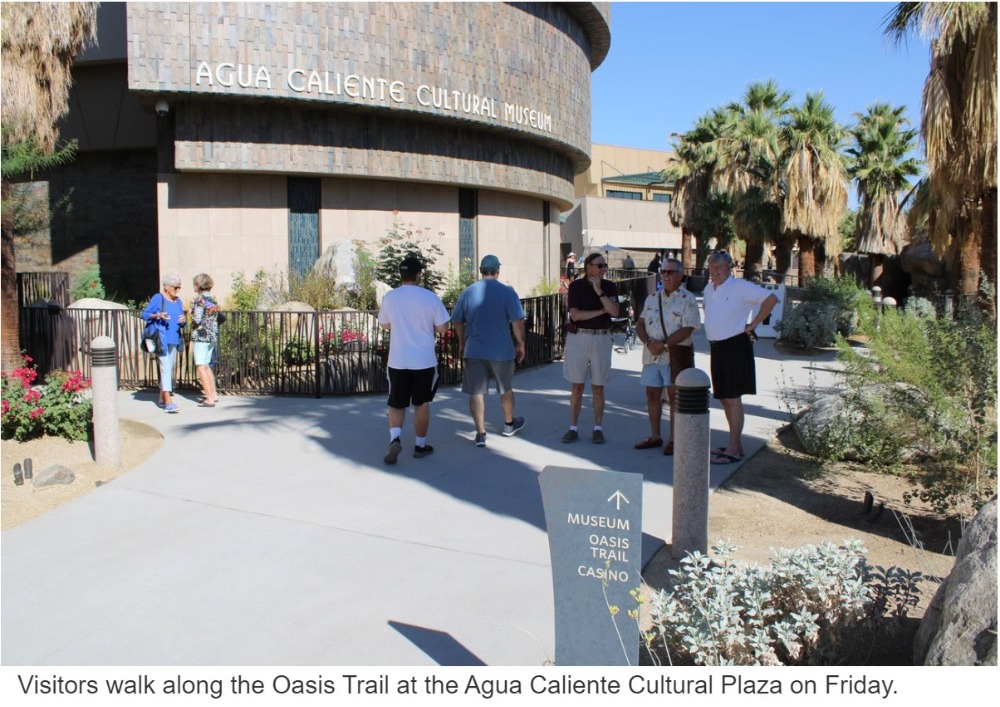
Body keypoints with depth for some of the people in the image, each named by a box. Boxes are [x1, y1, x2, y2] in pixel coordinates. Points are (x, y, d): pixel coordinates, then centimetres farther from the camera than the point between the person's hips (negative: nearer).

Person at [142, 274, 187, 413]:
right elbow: (144, 314, -3)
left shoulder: (178, 301, 15)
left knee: (169, 369, 11)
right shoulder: (157, 298, -4)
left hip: (174, 340, 7)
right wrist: (157, 315, -20)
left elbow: (181, 323, 18)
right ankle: (168, 402, -17)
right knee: (165, 368, -13)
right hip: (161, 338, -7)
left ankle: (161, 399, 22)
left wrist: (184, 321, -5)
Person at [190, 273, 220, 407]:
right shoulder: (213, 298, 11)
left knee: (200, 367, -3)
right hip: (213, 335, 8)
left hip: (201, 336, -8)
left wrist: (192, 306, 0)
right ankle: (214, 394, 24)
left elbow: (196, 319, -17)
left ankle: (209, 399, -5)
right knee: (207, 366, 19)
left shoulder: (200, 299, -13)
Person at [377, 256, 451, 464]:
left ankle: (395, 437, -10)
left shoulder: (389, 297, -2)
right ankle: (420, 445, 20)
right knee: (421, 403, 13)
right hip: (424, 360, -1)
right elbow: (442, 328, -5)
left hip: (398, 360, 1)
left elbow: (385, 325, 11)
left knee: (396, 404, 12)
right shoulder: (430, 297, -9)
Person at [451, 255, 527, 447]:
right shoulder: (507, 292, -8)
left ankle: (481, 433, 3)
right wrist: (521, 344, 3)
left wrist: (462, 343, 23)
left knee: (476, 392, 4)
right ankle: (509, 425, 35)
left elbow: (457, 322, 9)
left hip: (474, 350, 1)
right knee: (506, 389, 18)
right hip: (501, 350, -1)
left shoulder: (468, 292, 1)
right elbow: (517, 322, -10)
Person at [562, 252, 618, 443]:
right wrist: (602, 311, -9)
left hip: (602, 338, 2)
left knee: (598, 387, 6)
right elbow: (575, 315, -13)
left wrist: (598, 291, -15)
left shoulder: (609, 287, 4)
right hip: (578, 337, -1)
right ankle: (573, 428, 11)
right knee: (577, 386, 3)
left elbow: (614, 311, -11)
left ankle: (598, 429, 15)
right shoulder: (576, 286, -3)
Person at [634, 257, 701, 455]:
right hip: (652, 354, 6)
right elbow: (640, 324, 9)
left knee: (674, 396, 0)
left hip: (676, 355, -6)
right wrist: (648, 342, -10)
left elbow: (687, 329, -16)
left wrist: (664, 344, -20)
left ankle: (674, 439, 9)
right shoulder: (652, 298, 12)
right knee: (652, 394, 9)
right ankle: (655, 437, 21)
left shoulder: (687, 300, -6)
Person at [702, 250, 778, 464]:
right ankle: (735, 444, 24)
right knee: (723, 397, 12)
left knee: (733, 398, -6)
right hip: (716, 348, 8)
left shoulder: (741, 287, -10)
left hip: (735, 346, -8)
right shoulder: (708, 289, 12)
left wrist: (753, 324, -13)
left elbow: (771, 299, -15)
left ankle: (734, 449, 0)